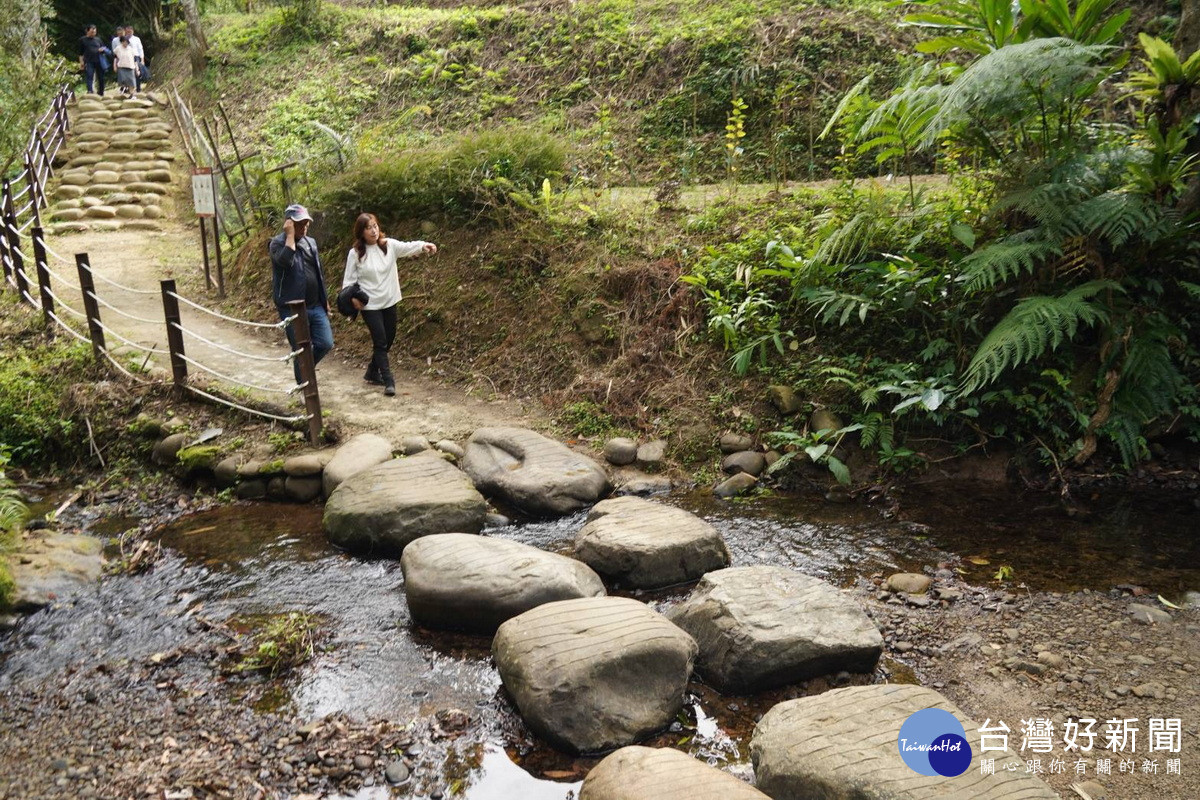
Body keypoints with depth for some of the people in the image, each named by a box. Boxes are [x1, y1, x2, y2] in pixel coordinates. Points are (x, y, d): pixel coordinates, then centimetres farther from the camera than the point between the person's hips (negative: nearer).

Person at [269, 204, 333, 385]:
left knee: (326, 344, 1)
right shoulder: (277, 243, -8)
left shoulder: (310, 242, 13)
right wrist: (290, 235, -22)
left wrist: (325, 299, 20)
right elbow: (285, 260, -31)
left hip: (315, 306, 6)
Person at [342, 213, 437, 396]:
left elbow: (408, 247, -18)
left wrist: (424, 246, -37)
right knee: (380, 342, -6)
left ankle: (372, 373, 35)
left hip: (389, 302, 4)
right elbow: (349, 279, -3)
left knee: (388, 340, 15)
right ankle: (388, 381, -1)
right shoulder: (355, 253, -7)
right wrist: (353, 297, -18)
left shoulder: (389, 245, -3)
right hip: (370, 305, -4)